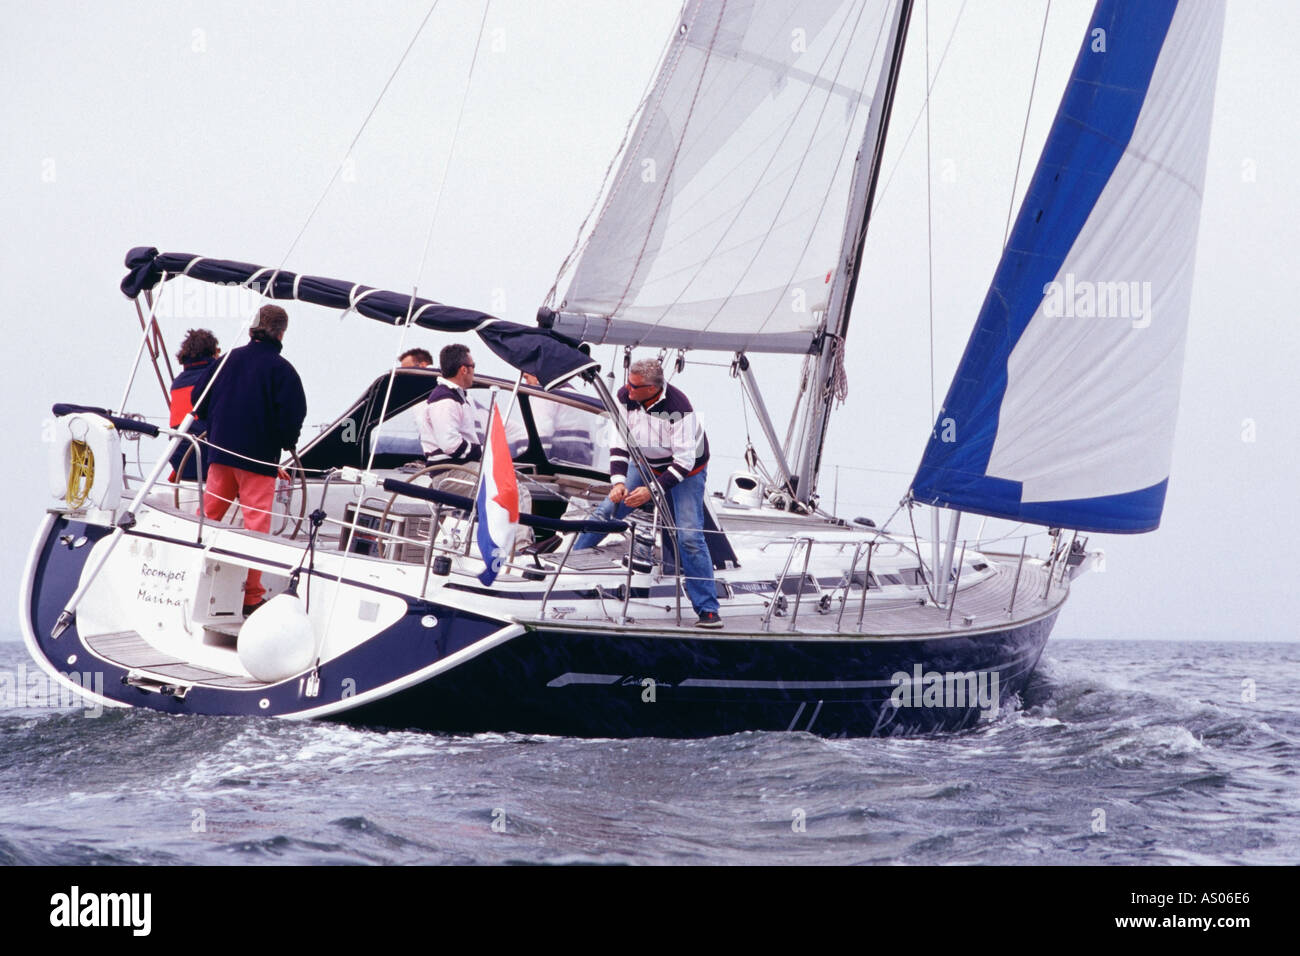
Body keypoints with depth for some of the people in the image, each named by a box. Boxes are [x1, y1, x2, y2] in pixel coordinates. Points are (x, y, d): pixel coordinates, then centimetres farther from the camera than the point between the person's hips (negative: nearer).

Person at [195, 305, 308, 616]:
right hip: (259, 458, -4)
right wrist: (287, 443, 5)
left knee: (207, 515, 15)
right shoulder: (281, 369, -10)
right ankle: (251, 596, 2)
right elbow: (292, 415, -14)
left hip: (221, 452, 4)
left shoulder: (228, 359, 4)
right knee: (256, 525, 0)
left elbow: (200, 399, 10)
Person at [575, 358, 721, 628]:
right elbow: (619, 443, -10)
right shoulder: (625, 397, -18)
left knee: (689, 536, -16)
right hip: (646, 463, 5)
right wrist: (618, 481, -22)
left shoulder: (678, 408, -34)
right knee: (607, 511, -1)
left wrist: (653, 490, -36)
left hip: (686, 470, -5)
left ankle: (708, 610, -11)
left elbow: (684, 462, -30)